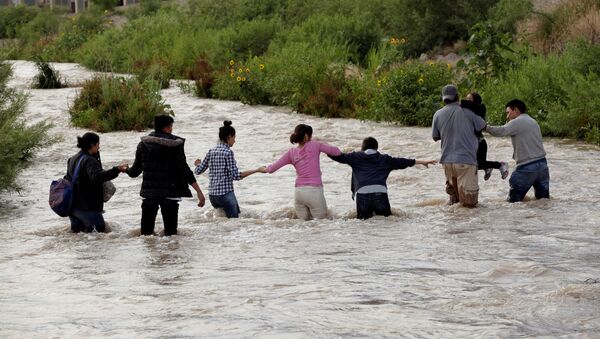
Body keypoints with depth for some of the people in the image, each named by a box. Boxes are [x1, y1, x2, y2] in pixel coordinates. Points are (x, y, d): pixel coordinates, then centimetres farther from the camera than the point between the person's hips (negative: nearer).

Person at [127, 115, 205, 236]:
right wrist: (198, 191, -11)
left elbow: (135, 171, 10)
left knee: (146, 230, 8)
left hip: (149, 191, 3)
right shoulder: (175, 145, -7)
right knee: (170, 230, 1)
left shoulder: (143, 144, 3)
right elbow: (185, 170, -12)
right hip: (170, 192, -3)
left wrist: (127, 170, 34)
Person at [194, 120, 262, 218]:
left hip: (212, 195, 7)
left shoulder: (211, 151, 8)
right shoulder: (228, 152, -11)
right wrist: (256, 170, -14)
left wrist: (198, 163, 36)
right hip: (225, 194, -7)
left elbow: (198, 171, 13)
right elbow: (236, 176, -16)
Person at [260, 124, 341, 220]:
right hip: (315, 191, -4)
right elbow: (336, 152, -1)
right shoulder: (314, 145, -1)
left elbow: (272, 168, 10)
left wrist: (265, 169, 32)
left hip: (299, 192, 4)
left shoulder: (292, 152, 8)